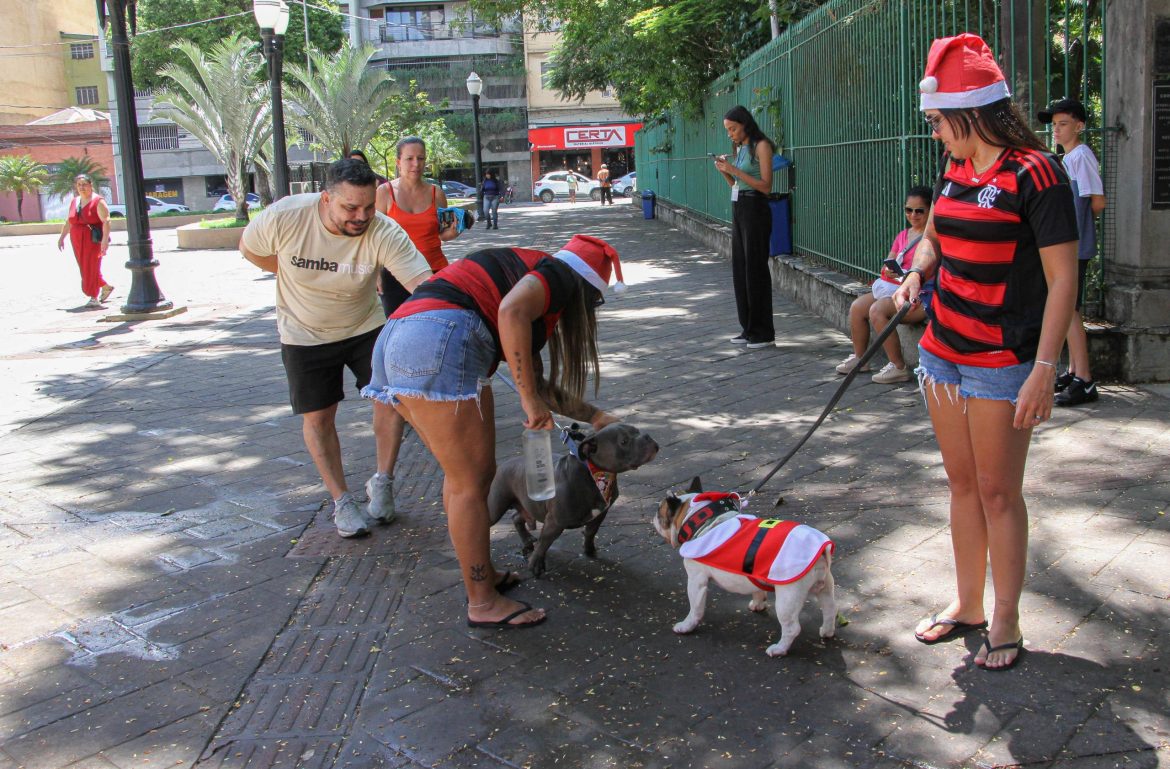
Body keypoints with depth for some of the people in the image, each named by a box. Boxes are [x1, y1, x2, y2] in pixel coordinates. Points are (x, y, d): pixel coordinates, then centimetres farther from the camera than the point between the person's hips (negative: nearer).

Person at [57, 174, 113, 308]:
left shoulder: (98, 201, -7)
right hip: (77, 241, 7)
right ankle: (106, 287, 27)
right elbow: (69, 222, 23)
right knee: (85, 268, 9)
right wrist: (62, 237, 21)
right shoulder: (74, 202, 14)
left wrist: (105, 240, -25)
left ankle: (94, 298, -3)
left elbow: (106, 221, -16)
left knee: (92, 267, -8)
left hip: (93, 240, -7)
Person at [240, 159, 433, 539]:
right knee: (318, 417, 4)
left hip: (365, 327, 0)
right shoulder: (284, 217, -26)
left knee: (392, 398, -8)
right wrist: (296, 274, -6)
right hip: (305, 335, 0)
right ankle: (341, 500, 21)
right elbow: (249, 247, -4)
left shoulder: (384, 233, -29)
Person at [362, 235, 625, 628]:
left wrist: (593, 415, 38)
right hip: (440, 344, -10)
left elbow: (536, 382, 35)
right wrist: (531, 402, -13)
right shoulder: (560, 276, 6)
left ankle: (480, 576, 34)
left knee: (461, 474, 21)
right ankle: (483, 603, 12)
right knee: (471, 483, 1)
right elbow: (511, 311, -18)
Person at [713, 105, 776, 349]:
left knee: (755, 269, -6)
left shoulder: (761, 146, -8)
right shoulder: (740, 148, 15)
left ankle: (763, 333, 0)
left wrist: (734, 170, -17)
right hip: (738, 210, 8)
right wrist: (725, 171, 1)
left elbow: (766, 186, -14)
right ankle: (748, 329, 16)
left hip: (755, 210, -8)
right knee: (740, 269, 8)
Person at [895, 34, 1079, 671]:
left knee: (998, 493, 2)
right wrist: (916, 274, 3)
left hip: (1001, 363, -7)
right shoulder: (955, 170, 8)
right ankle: (966, 606, 29)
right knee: (962, 484, 15)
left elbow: (1062, 279, -16)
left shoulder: (1034, 173, -15)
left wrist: (1044, 370, -20)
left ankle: (1005, 623, 18)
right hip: (943, 350, 7)